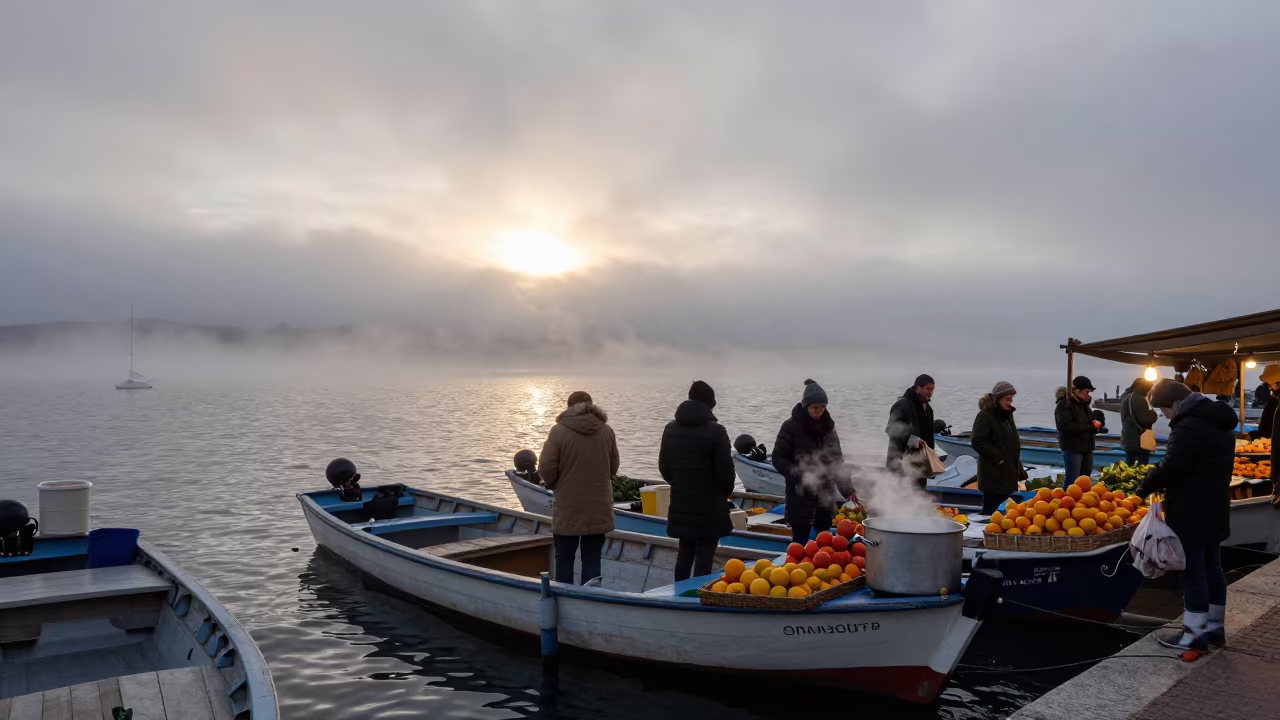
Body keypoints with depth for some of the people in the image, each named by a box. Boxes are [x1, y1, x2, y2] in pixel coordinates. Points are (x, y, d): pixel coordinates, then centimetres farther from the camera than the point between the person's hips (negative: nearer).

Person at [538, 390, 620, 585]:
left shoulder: (559, 431, -8)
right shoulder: (607, 431, 3)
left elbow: (546, 468, -11)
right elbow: (613, 468, 10)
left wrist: (555, 485, 9)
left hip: (568, 508, -2)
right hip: (598, 508, 3)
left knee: (564, 557, 11)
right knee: (592, 558, 10)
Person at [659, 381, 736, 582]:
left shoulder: (670, 428, 4)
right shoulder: (715, 430, -14)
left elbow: (664, 467, 8)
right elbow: (725, 470, -12)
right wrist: (726, 492, 8)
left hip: (681, 504, 6)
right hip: (710, 506, -5)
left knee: (685, 552, 17)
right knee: (704, 556, 1)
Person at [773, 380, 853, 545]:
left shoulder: (828, 426, 8)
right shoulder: (791, 427, -8)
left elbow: (837, 459, 12)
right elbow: (778, 458, -8)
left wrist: (846, 488, 3)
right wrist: (799, 475, -21)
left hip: (825, 493, 5)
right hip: (800, 495, -5)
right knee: (800, 541, -3)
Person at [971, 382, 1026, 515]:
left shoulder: (1007, 415, 14)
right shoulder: (985, 416, -12)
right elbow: (978, 442, -20)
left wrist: (1019, 469, 19)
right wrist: (998, 458, -18)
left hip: (1008, 473, 8)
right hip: (993, 475, -8)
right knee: (991, 510, -6)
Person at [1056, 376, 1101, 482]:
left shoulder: (1083, 403, 14)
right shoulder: (1065, 404, -12)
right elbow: (1066, 426, -23)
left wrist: (1095, 424, 3)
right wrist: (1090, 427, -24)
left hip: (1086, 446, 9)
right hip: (1072, 447, -9)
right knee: (1073, 482, -8)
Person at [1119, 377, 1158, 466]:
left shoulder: (1126, 397, 13)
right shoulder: (1138, 399, -17)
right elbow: (1146, 419, -21)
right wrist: (1155, 415, -2)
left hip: (1128, 440, 9)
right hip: (1139, 441, -9)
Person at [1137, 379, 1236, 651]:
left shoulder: (1190, 424, -19)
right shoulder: (1219, 423, 14)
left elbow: (1172, 465, -26)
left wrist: (1146, 487, -11)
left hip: (1191, 511, -10)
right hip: (1214, 507, 10)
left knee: (1193, 570, -3)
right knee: (1212, 567, 16)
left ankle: (1194, 633, 3)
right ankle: (1214, 626, 26)